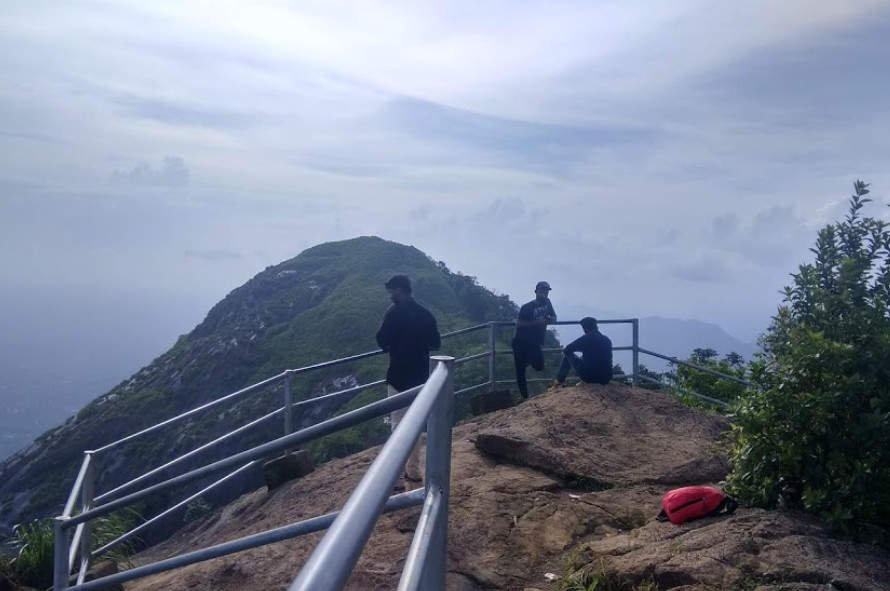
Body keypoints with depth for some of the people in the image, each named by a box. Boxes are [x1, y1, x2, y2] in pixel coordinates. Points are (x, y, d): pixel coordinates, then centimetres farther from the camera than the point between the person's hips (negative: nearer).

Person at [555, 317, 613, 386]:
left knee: (568, 355, 14)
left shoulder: (586, 338, -10)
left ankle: (560, 380, 22)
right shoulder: (607, 340, 7)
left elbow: (566, 350, -5)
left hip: (588, 377, -5)